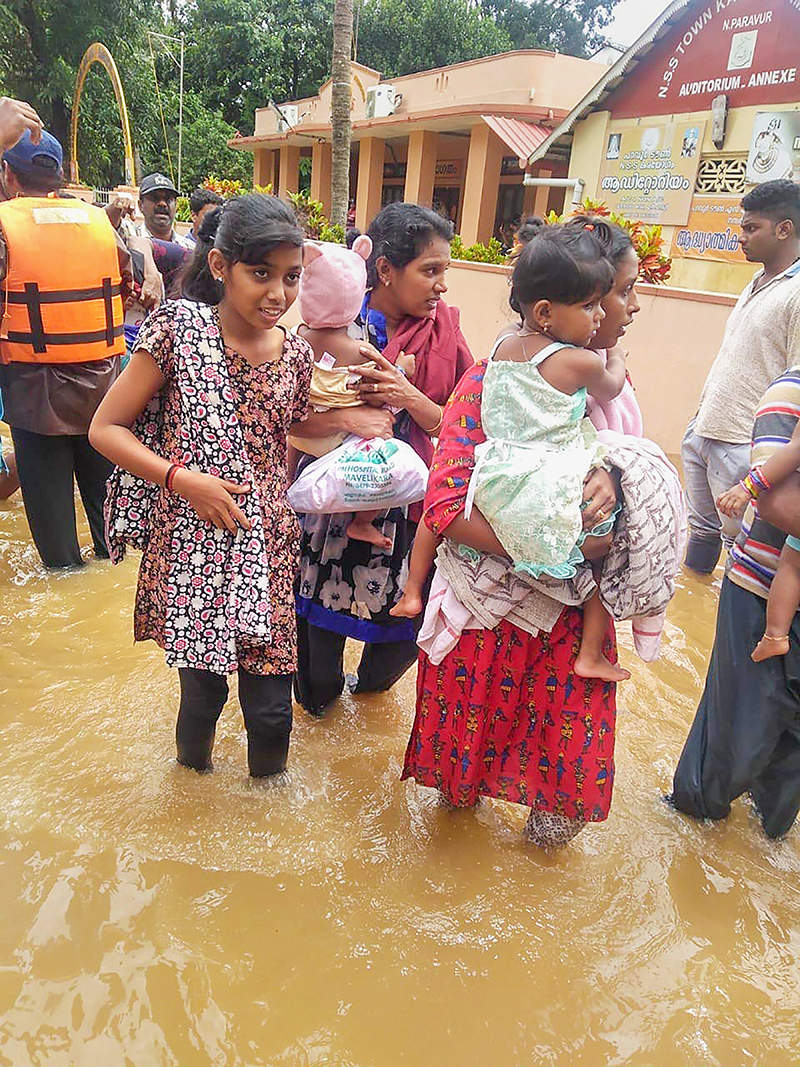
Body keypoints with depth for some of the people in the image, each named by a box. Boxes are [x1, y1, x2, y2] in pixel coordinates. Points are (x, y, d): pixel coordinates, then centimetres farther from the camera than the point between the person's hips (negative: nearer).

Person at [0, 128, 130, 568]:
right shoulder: (98, 219, 4)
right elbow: (132, 288, 8)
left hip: (36, 384, -4)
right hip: (102, 380, 4)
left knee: (46, 484, 11)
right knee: (104, 480, 17)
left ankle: (64, 567, 21)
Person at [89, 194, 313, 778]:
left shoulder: (296, 353, 3)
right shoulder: (179, 326, -8)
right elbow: (106, 428, -4)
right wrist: (182, 478, -16)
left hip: (269, 547, 3)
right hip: (191, 542, -2)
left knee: (271, 703, 7)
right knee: (203, 684, 11)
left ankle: (268, 782, 38)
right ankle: (194, 758, 45)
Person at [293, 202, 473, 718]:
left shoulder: (444, 328, -1)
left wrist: (409, 397, -20)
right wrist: (347, 417, -28)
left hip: (408, 501, 2)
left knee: (409, 620, 8)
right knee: (323, 615, 11)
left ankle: (372, 680, 46)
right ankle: (319, 693, 46)